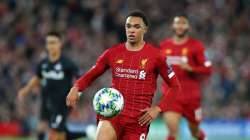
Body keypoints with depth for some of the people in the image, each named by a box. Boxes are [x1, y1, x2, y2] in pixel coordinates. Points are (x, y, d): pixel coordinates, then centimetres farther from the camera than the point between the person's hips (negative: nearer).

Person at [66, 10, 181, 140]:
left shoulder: (155, 55, 0)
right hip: (112, 113, 1)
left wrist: (158, 108, -6)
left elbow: (175, 86, 5)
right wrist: (76, 88, -7)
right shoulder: (113, 53, 6)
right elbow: (90, 75, 14)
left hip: (139, 118, -1)